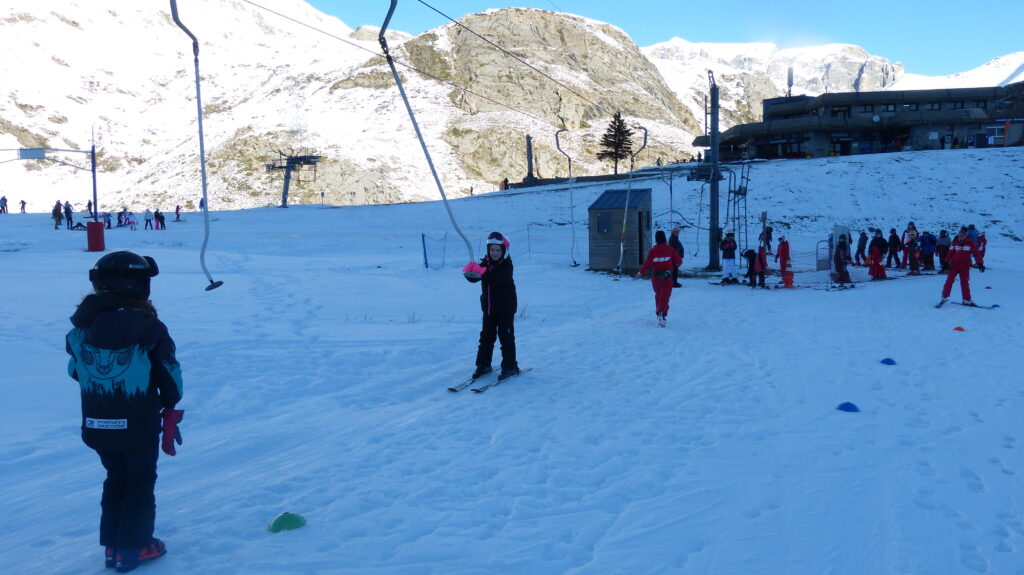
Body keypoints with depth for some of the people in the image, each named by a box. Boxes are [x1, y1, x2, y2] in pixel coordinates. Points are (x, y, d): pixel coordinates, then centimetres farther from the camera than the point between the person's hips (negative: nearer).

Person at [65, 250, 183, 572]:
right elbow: (170, 374, -11)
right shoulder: (148, 327, -17)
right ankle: (133, 549, 18)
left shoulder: (82, 326, -5)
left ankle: (112, 546, 29)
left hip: (96, 425, 4)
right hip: (140, 425, -4)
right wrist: (170, 405, 7)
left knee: (115, 480, 23)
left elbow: (76, 371, 6)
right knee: (140, 485, 14)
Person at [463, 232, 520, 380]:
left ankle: (510, 367, 7)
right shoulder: (486, 263, 5)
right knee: (486, 336, 11)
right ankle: (483, 365, 20)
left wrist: (482, 272, -40)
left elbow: (497, 279, -30)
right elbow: (474, 278, -3)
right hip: (488, 307, 6)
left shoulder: (507, 265, -12)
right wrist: (469, 272, -25)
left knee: (506, 336, -1)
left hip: (505, 308, -6)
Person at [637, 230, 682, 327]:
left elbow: (647, 263, -10)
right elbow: (679, 260, 2)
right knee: (665, 296, -4)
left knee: (658, 294, 20)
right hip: (667, 276, -1)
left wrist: (641, 272, 4)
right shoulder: (670, 249, -4)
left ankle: (659, 312, 31)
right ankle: (662, 314, -19)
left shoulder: (653, 250, -7)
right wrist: (677, 264, 26)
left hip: (655, 276, 1)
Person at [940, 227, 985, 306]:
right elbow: (950, 253, 3)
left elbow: (977, 254, -5)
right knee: (949, 281, -4)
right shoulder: (955, 243, 4)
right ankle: (944, 297, 2)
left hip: (965, 266, -1)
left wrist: (980, 263, -13)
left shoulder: (970, 244, -2)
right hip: (954, 264, 1)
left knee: (965, 283, 3)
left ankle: (967, 300, 11)